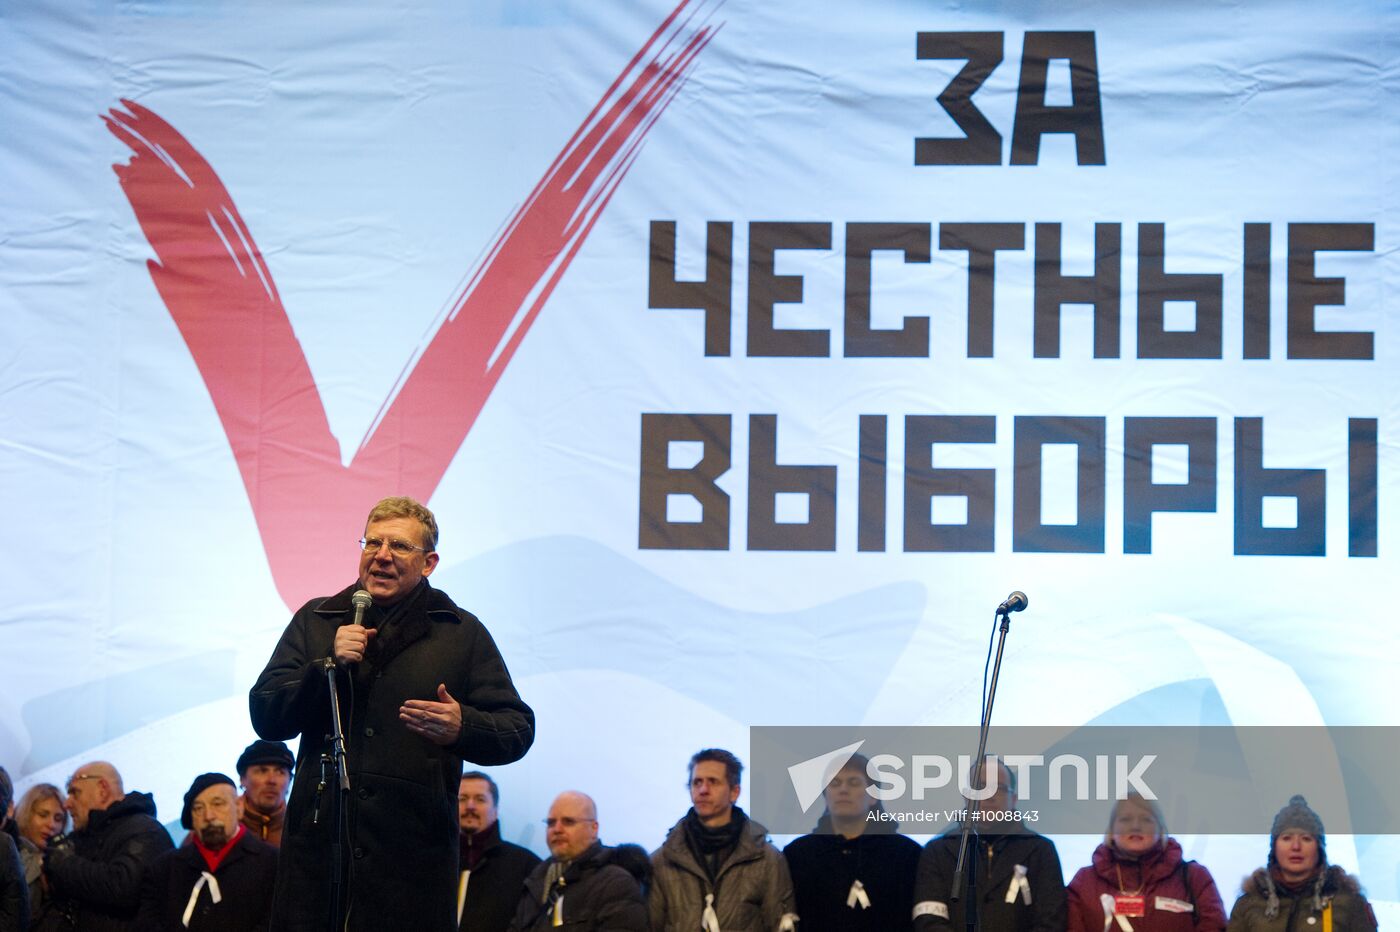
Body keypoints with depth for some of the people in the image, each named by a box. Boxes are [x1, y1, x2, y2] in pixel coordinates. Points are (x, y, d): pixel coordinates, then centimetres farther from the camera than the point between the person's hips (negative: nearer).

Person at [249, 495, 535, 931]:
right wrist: (328, 664, -9)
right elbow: (266, 718, 7)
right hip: (317, 846, 2)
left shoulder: (462, 634, 9)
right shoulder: (315, 621, 14)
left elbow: (517, 730, 6)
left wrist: (464, 727, -17)